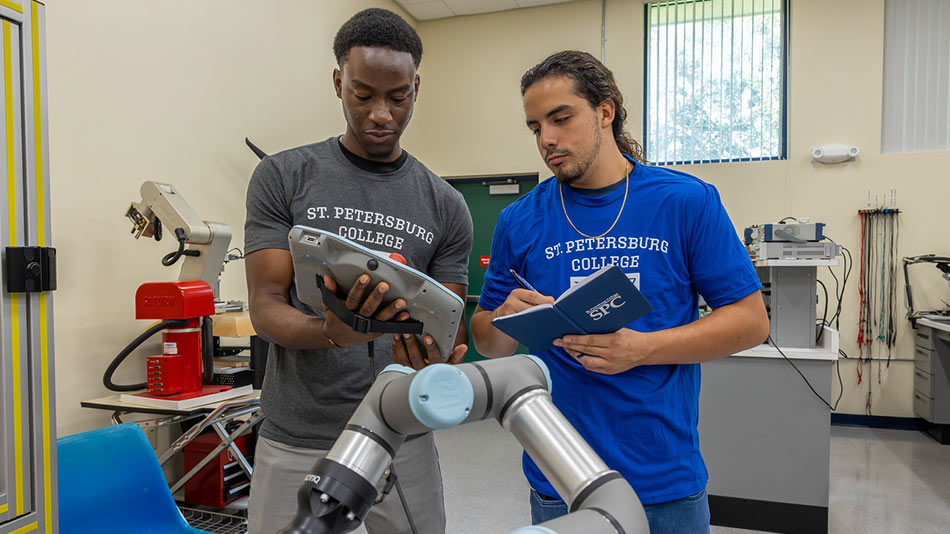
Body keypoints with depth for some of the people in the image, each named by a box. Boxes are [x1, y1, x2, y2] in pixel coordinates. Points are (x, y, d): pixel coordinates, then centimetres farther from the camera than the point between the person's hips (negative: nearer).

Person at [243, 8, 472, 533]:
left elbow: (452, 330, 1)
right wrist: (331, 331, -28)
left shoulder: (444, 205, 2)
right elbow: (265, 307, -7)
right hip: (296, 444, -1)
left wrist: (434, 356, -22)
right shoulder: (283, 178, -2)